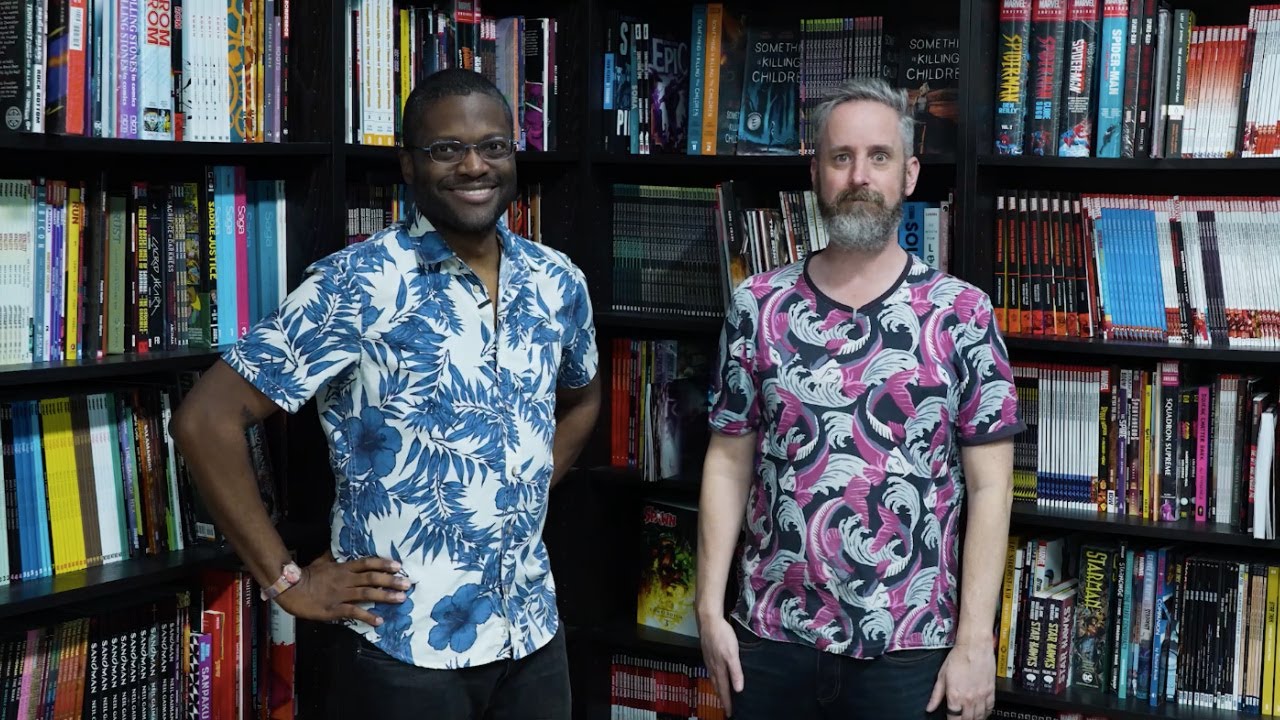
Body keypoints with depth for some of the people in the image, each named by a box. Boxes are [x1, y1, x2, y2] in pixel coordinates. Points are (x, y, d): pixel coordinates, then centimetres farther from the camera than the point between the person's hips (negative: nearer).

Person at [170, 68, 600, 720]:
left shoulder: (557, 283, 3)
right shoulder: (356, 285, -13)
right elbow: (206, 420, -15)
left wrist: (525, 498, 10)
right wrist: (286, 581, -13)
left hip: (533, 630, 5)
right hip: (405, 643, -5)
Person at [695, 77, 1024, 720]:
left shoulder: (961, 314, -5)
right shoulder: (757, 306, 0)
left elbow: (988, 486, -5)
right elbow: (728, 461, 4)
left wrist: (975, 642, -9)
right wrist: (710, 607, -1)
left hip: (909, 647, -1)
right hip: (770, 636, 2)